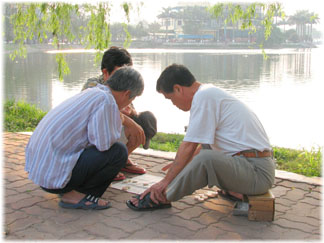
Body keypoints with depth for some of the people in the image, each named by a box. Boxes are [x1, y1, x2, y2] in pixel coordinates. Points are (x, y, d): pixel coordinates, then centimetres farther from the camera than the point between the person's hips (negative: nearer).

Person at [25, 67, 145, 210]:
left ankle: (68, 188, 14)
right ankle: (74, 195, -2)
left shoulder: (90, 93, 13)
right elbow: (104, 143, -20)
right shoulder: (106, 99, -15)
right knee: (119, 151, -10)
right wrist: (119, 121, 0)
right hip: (55, 176, -9)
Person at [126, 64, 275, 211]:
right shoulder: (210, 92, 16)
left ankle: (163, 198, -10)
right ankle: (234, 190, 6)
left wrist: (166, 180, -7)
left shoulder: (203, 96, -13)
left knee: (206, 158, -32)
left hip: (257, 173, -10)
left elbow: (189, 147, -14)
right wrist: (177, 166, 34)